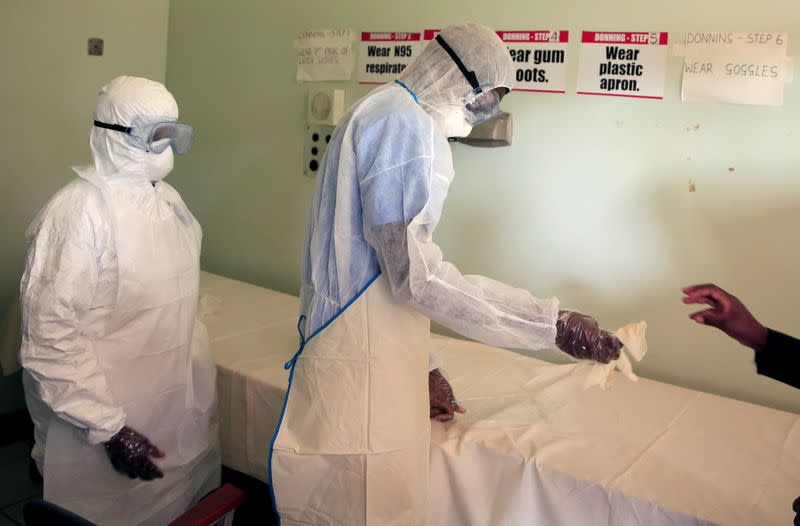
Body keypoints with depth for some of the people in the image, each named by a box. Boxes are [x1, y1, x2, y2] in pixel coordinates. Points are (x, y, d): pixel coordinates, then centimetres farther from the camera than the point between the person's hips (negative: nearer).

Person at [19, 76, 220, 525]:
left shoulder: (169, 200, 7)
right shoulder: (79, 211, -19)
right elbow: (50, 335, -21)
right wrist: (107, 428, -22)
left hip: (183, 415, 7)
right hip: (110, 425, -7)